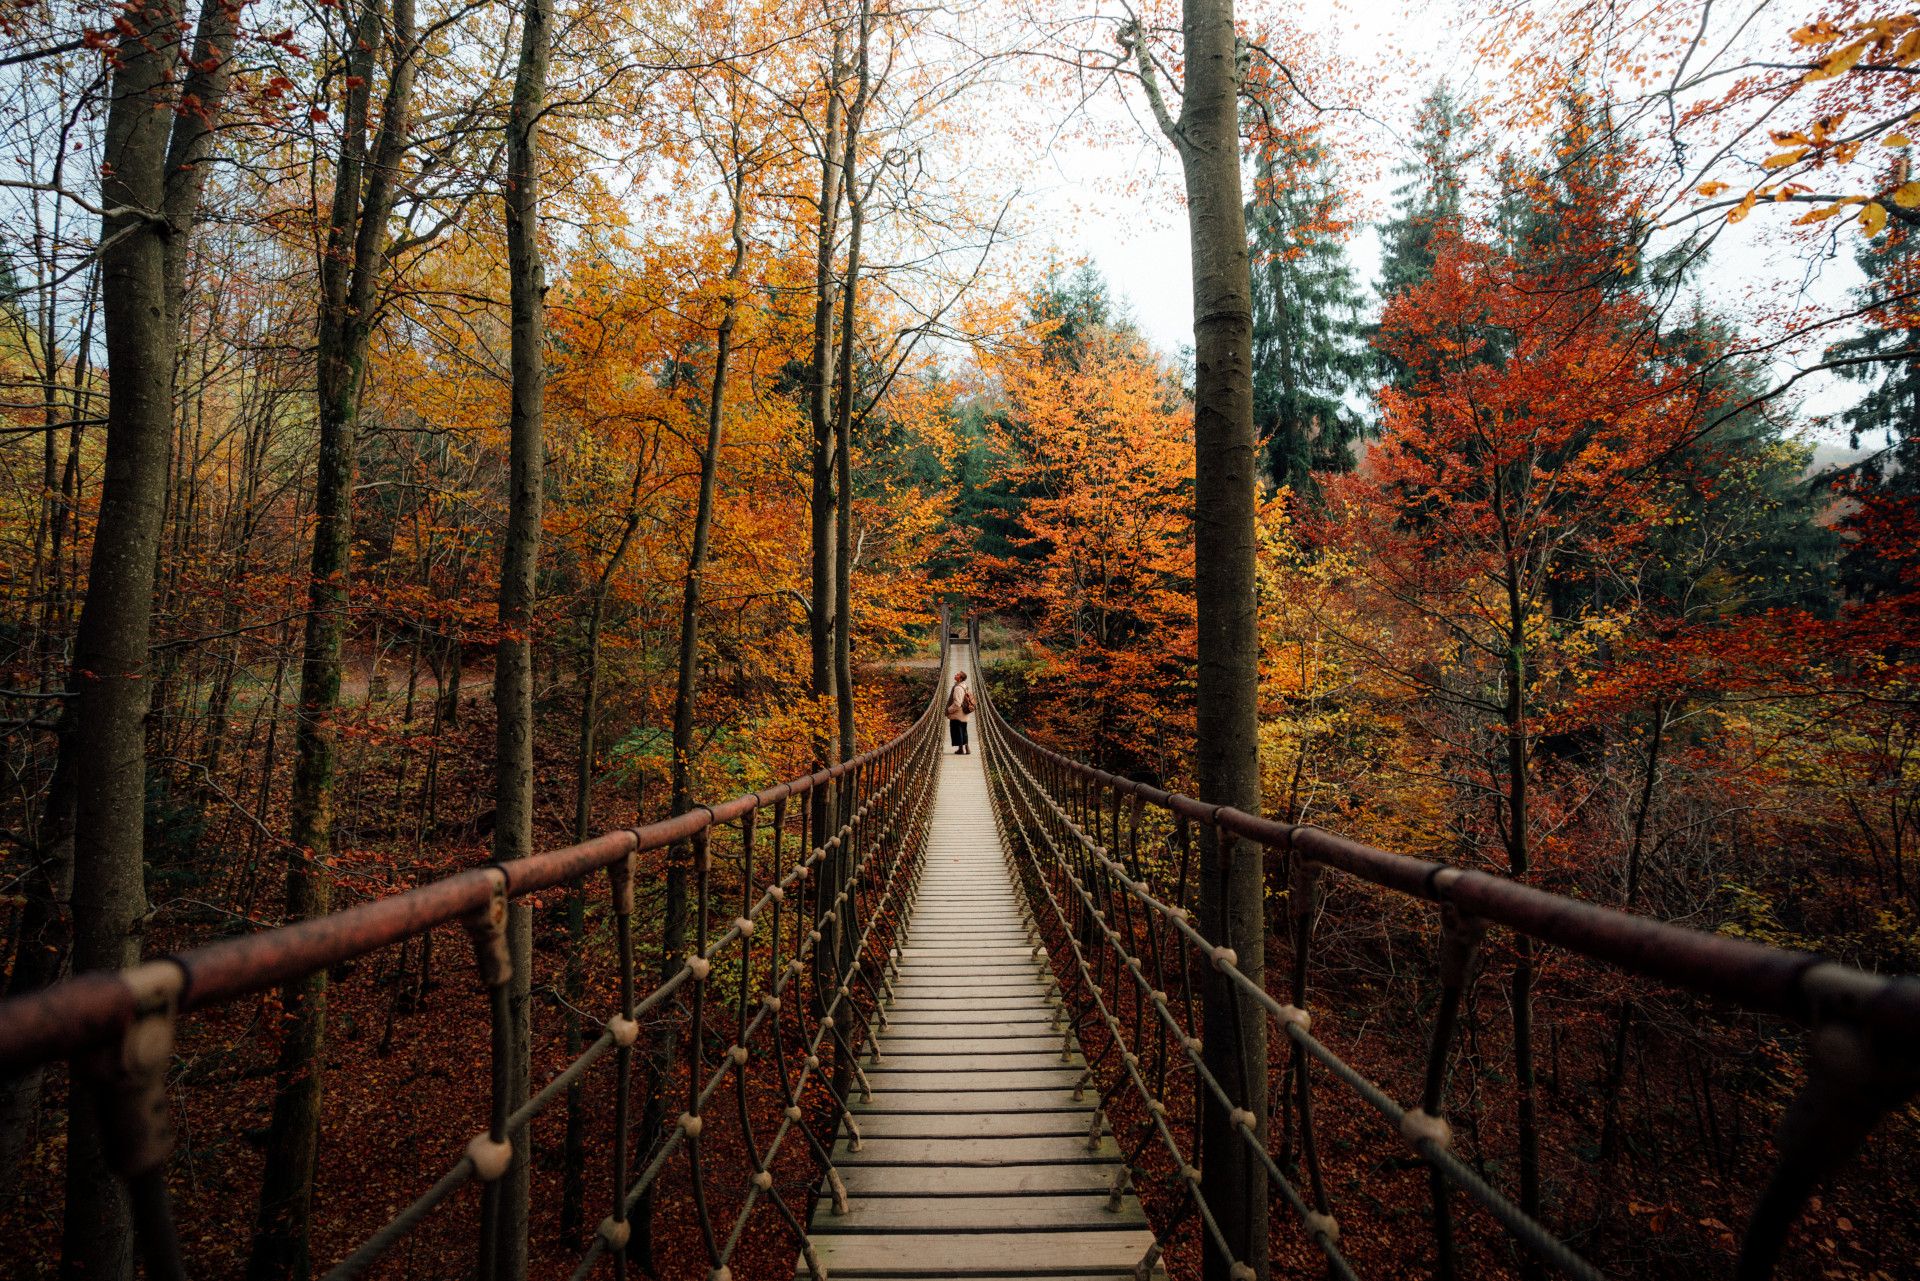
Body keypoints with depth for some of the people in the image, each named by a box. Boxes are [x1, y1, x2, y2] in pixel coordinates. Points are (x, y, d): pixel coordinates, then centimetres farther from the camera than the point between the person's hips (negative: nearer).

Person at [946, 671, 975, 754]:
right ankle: (967, 748, 19)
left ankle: (961, 749, 4)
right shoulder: (965, 687, 10)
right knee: (963, 731, 16)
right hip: (964, 715, 9)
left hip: (957, 715, -9)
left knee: (957, 731, 1)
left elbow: (957, 703, -25)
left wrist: (949, 710, -14)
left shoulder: (958, 688, -21)